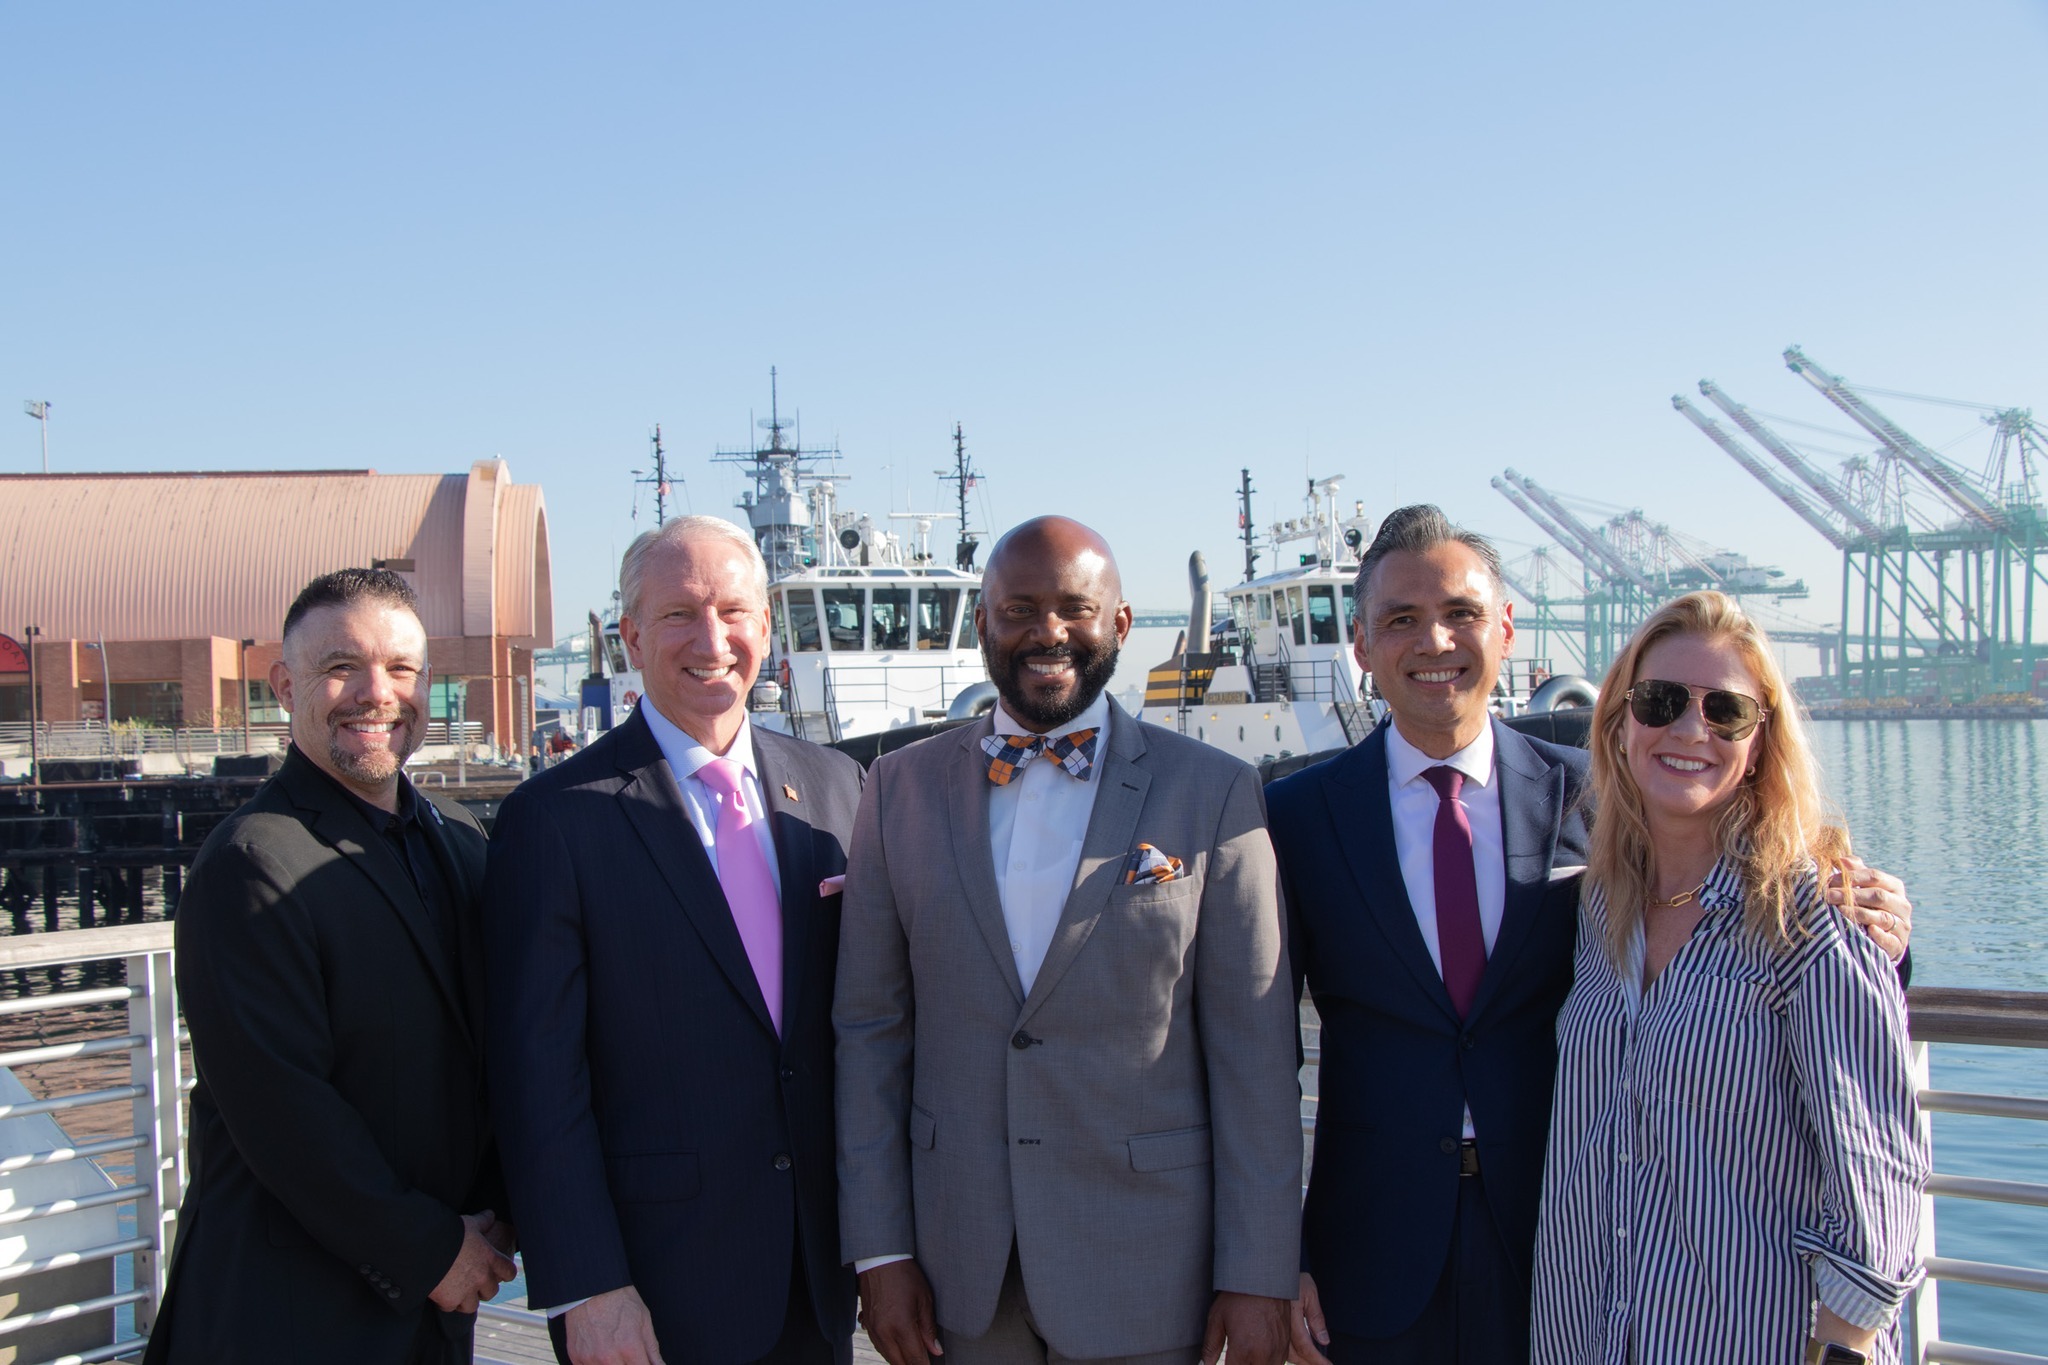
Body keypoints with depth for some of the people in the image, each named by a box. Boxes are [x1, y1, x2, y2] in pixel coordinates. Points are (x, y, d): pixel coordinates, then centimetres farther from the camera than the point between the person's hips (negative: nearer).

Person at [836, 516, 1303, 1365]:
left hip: (1145, 1264, -2)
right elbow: (870, 1028, 3)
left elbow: (1253, 1050, -5)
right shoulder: (904, 788, 2)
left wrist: (1258, 1276, -7)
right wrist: (879, 1250, 0)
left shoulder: (1214, 794, -5)